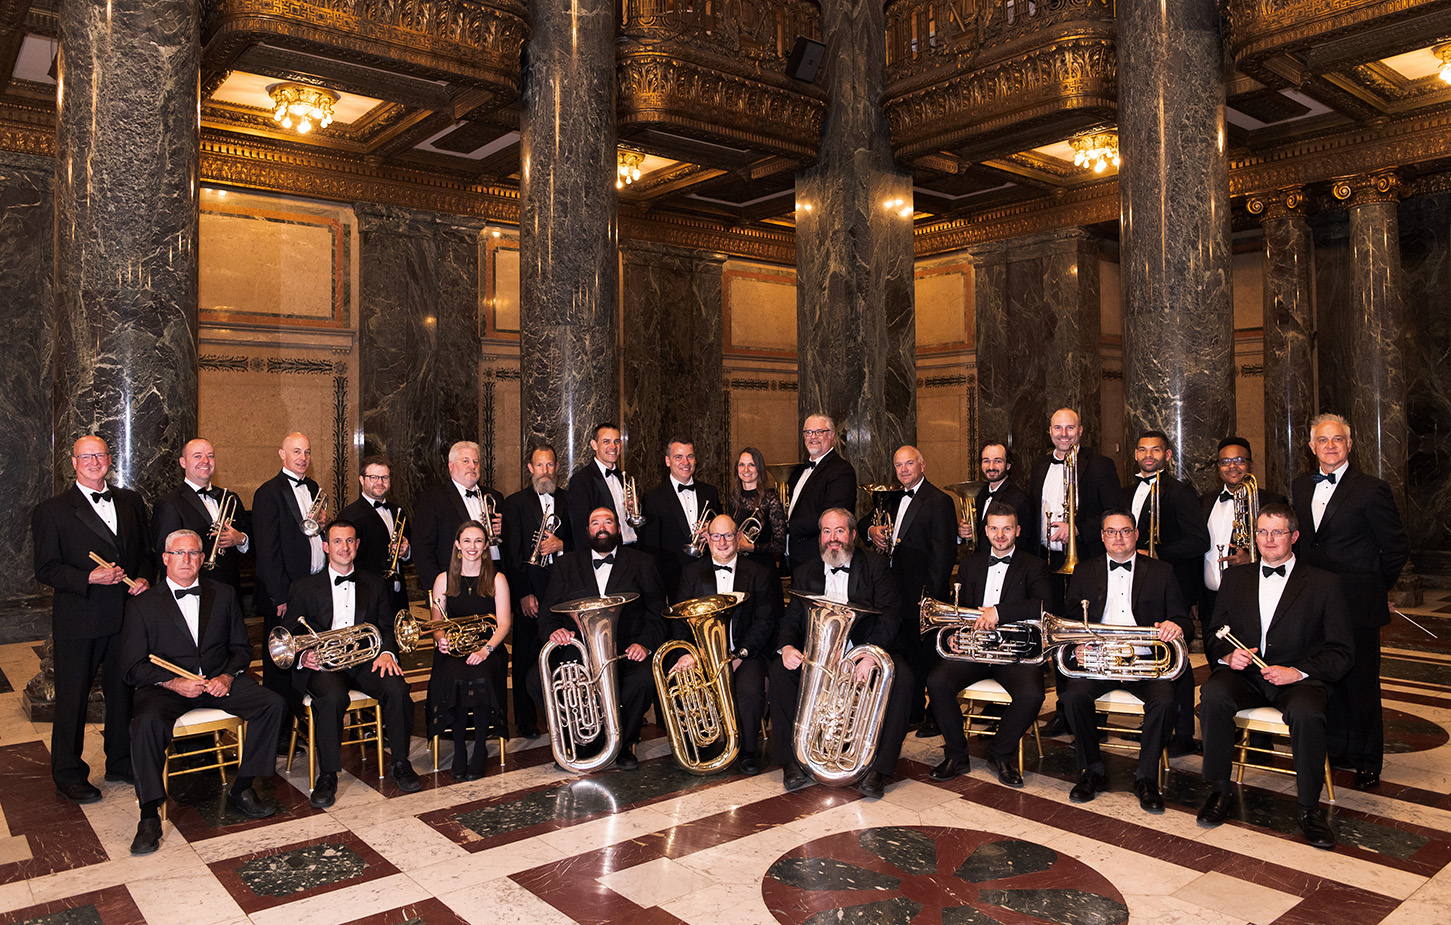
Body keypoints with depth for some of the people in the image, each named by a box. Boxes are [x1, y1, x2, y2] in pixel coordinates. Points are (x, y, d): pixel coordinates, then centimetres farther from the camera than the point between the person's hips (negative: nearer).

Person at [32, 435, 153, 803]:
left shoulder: (130, 501, 10)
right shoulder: (52, 511, -4)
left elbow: (145, 551, 15)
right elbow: (46, 570, -7)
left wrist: (143, 579, -4)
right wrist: (89, 578, -21)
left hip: (125, 616, 4)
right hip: (79, 622, -4)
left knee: (123, 692, 15)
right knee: (72, 697, 6)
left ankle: (121, 762, 30)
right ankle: (68, 775, 20)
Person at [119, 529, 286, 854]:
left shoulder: (223, 594, 13)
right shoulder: (143, 605, 4)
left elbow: (241, 647, 12)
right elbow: (134, 666, -1)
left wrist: (228, 675, -9)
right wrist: (174, 683, -18)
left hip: (219, 681, 3)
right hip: (166, 686, -2)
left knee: (274, 704, -19)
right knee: (147, 722, -35)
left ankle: (241, 790, -7)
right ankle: (149, 816, -23)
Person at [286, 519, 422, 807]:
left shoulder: (374, 584, 17)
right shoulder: (304, 587, 12)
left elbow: (388, 627, 13)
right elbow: (292, 635, 8)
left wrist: (387, 653, -9)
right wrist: (304, 656, -14)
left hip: (366, 661, 2)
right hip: (324, 664, -2)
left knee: (397, 690, -28)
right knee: (332, 697, -35)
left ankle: (400, 764, -9)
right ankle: (327, 776, -18)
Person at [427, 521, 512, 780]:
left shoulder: (497, 579, 6)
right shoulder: (444, 581, 10)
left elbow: (503, 623, -1)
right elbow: (437, 623, 11)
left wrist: (486, 649, -17)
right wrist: (441, 639, -12)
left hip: (488, 648, -1)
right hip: (453, 651, 1)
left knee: (481, 678, -32)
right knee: (457, 679, -31)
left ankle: (480, 749, -13)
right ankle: (459, 749, -12)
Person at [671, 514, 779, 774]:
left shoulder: (759, 575, 8)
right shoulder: (691, 573, 13)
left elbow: (765, 621, 0)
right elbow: (680, 620, 5)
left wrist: (740, 654, -14)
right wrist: (687, 654, -14)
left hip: (746, 652, -1)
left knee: (750, 691, -30)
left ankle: (748, 751, -4)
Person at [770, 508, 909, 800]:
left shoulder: (875, 566, 4)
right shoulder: (805, 574, 13)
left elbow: (889, 615, -7)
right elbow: (791, 619, 7)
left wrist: (871, 655, -24)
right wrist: (786, 647, -17)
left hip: (865, 651, -2)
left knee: (901, 674, -31)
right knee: (780, 670, -24)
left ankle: (878, 767, -21)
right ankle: (792, 760, -13)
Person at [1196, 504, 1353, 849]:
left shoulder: (1324, 584, 7)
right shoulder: (1235, 577, 17)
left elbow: (1341, 652, 1)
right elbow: (1213, 634, 16)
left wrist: (1299, 671, -15)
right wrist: (1227, 655, -8)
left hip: (1298, 677, -2)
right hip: (1244, 674, 2)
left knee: (1306, 712, -36)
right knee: (1213, 695, -31)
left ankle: (1309, 806, -14)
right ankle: (1220, 790, -14)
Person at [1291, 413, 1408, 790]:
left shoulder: (1372, 490, -7)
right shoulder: (1300, 487, 10)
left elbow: (1396, 547, -2)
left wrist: (1375, 587, 4)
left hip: (1357, 604, -5)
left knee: (1361, 683, 5)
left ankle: (1367, 759, 19)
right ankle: (1335, 748, 27)